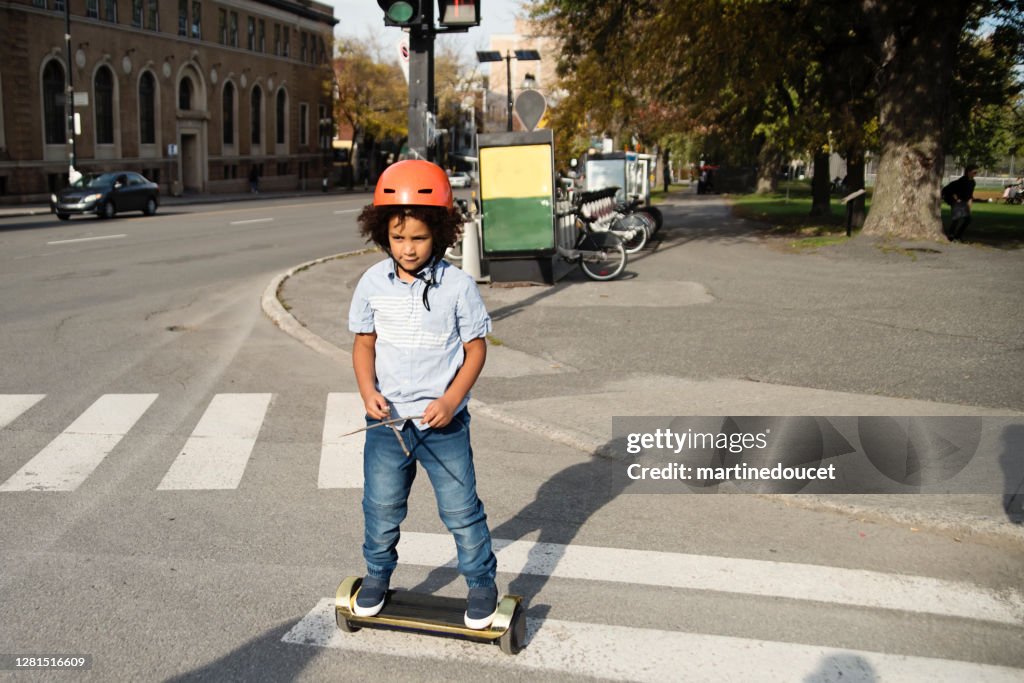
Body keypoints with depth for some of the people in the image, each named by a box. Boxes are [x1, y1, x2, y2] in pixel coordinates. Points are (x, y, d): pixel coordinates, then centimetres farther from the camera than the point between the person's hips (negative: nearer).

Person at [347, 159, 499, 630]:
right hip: (386, 420, 3)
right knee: (381, 507, 16)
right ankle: (377, 577, 38)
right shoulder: (373, 283, -2)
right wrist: (368, 391, -11)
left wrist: (451, 400, -16)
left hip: (443, 421, -3)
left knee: (461, 509, 6)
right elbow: (364, 344, 6)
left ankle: (482, 583, 26)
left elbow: (476, 348, -5)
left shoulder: (458, 286, -10)